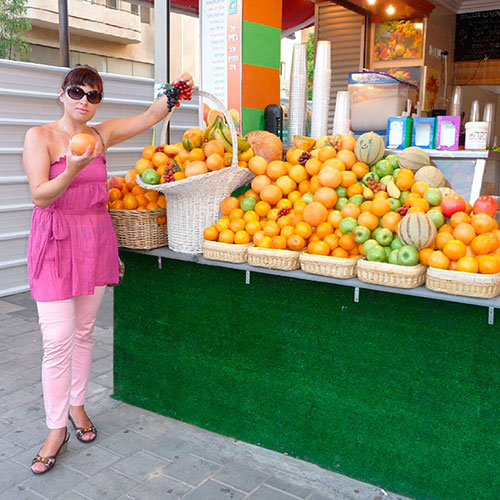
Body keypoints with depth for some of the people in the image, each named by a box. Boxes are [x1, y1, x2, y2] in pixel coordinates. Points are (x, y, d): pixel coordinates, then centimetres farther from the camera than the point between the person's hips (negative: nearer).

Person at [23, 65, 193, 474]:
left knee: (83, 333, 14)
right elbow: (40, 196, -15)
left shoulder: (101, 135, 8)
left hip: (96, 240, 5)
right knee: (58, 340, -6)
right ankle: (57, 430, 9)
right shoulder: (40, 136, -6)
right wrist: (72, 170, -31)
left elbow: (151, 117, 7)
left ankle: (76, 406, 31)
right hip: (56, 242, -4)